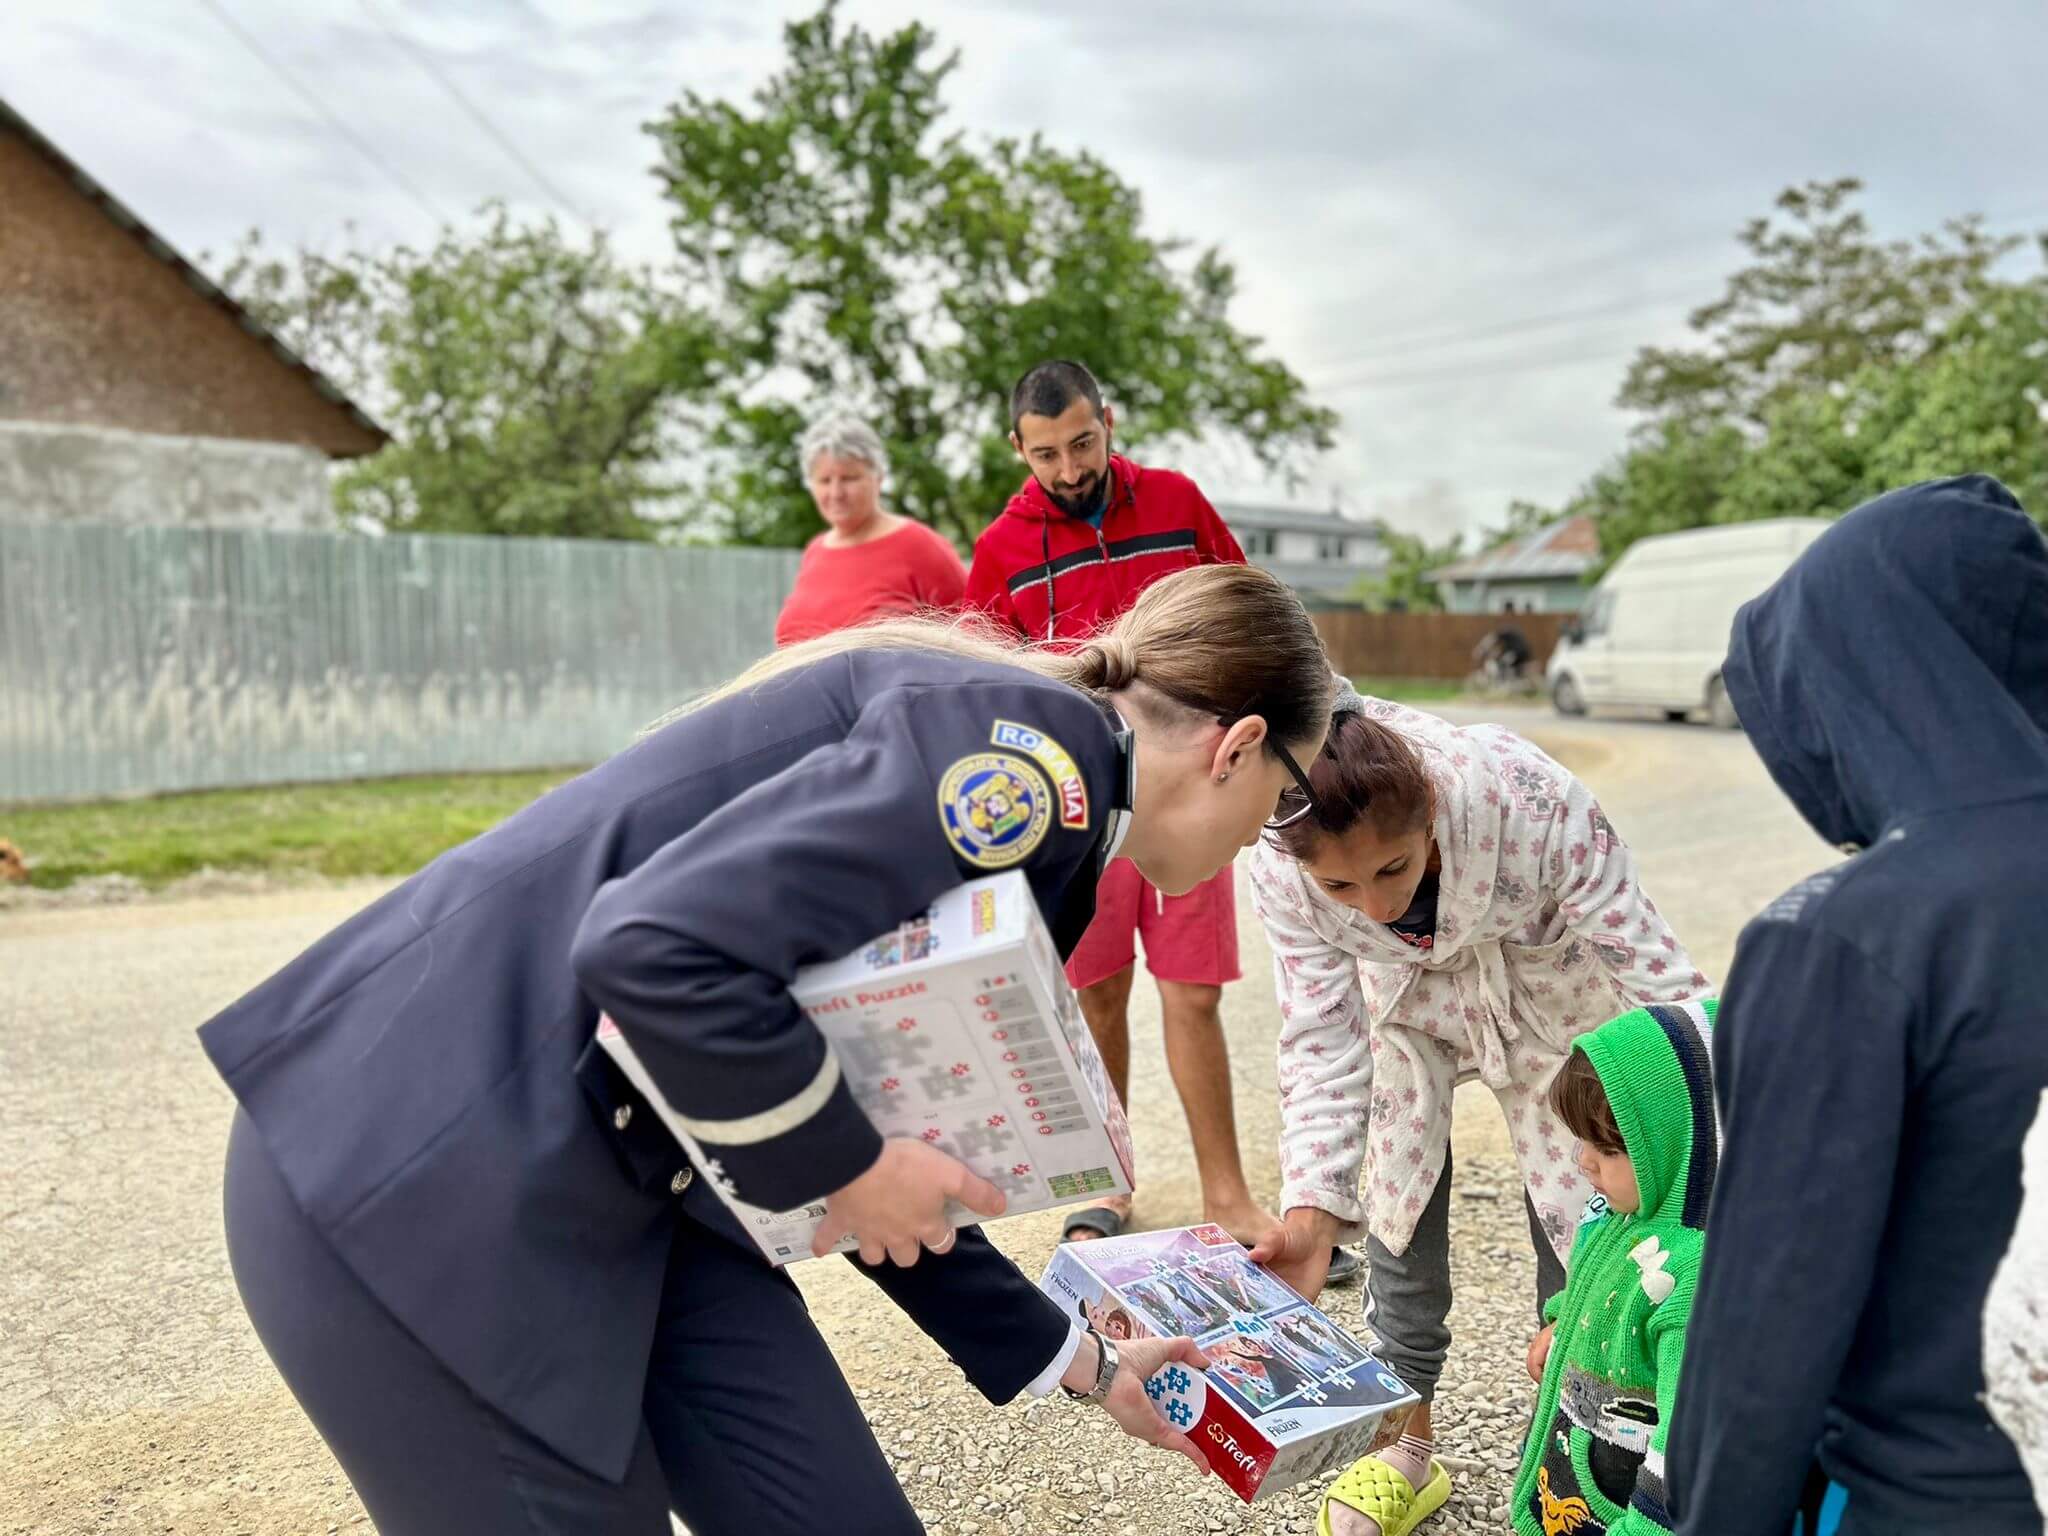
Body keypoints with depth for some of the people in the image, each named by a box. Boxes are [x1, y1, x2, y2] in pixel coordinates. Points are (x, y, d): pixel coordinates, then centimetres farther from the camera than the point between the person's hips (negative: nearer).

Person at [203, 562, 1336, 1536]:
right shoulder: (1032, 738, -18)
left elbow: (880, 1181, 17)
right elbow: (659, 946, -30)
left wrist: (1079, 1363, 24)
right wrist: (849, 1163, -15)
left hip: (627, 1177, 9)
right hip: (416, 1178, -9)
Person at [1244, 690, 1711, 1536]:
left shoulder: (1529, 802, -41)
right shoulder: (1281, 875, -32)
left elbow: (1664, 982, -34)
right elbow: (1323, 1047, -24)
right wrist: (1312, 1213, -35)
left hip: (1545, 985, -1)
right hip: (1407, 997, 2)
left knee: (1572, 1205, -4)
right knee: (1399, 1191, 1)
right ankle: (1406, 1445, 22)